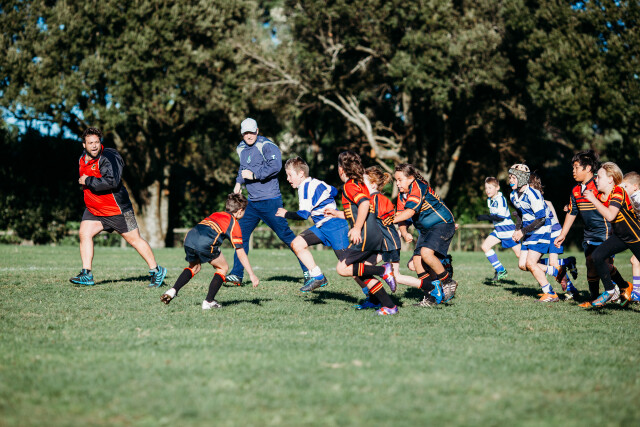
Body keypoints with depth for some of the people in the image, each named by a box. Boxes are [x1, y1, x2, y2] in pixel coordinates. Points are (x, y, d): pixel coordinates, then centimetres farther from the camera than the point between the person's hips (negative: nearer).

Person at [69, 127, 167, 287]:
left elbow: (112, 182, -33)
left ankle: (156, 271, 12)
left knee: (134, 239, 0)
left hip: (117, 210, -7)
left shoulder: (108, 158, -20)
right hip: (93, 209, 7)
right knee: (84, 233, -7)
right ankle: (86, 275, -4)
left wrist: (88, 181, -26)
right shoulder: (82, 159, 7)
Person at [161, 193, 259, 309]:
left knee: (195, 267, 31)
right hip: (205, 243, -6)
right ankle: (208, 302, 8)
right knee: (223, 268, 16)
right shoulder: (234, 224, 15)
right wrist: (252, 274, 14)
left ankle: (173, 291, 15)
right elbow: (240, 253, 11)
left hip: (189, 239, 6)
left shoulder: (214, 215, 33)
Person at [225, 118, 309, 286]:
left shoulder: (266, 146, -12)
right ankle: (237, 274, 11)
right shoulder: (241, 148, 13)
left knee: (285, 234, -6)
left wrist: (253, 175, -23)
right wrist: (239, 182, 19)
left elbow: (275, 166, -27)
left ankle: (308, 270, 2)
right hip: (252, 202, 8)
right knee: (241, 233, 4)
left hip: (270, 201, -8)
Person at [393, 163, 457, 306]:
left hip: (442, 224, -9)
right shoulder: (402, 196, 8)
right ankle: (433, 296, 5)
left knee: (426, 252, -29)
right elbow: (401, 217, 3)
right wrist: (404, 233, -17)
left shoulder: (418, 187, -20)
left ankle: (448, 282, -10)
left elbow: (410, 211, -31)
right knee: (417, 261, -3)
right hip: (425, 229, 9)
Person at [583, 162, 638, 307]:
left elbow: (610, 215, -40)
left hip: (635, 236, -7)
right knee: (598, 256, -10)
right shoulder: (600, 195, -2)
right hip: (619, 236, 7)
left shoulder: (618, 192, -25)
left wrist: (593, 200, -35)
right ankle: (610, 290, 3)